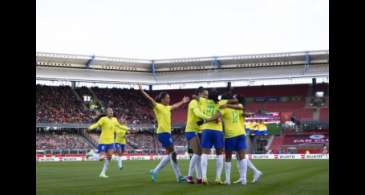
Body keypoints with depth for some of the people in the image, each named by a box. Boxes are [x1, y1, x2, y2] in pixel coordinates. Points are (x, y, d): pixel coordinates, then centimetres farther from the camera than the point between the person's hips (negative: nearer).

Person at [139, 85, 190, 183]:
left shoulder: (167, 107, 16)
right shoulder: (158, 106, -8)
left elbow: (175, 106, 37)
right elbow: (150, 100, -23)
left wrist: (182, 102, 50)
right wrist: (142, 92, -37)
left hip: (167, 132, 9)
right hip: (163, 132, -9)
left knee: (170, 155, 8)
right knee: (172, 153, -8)